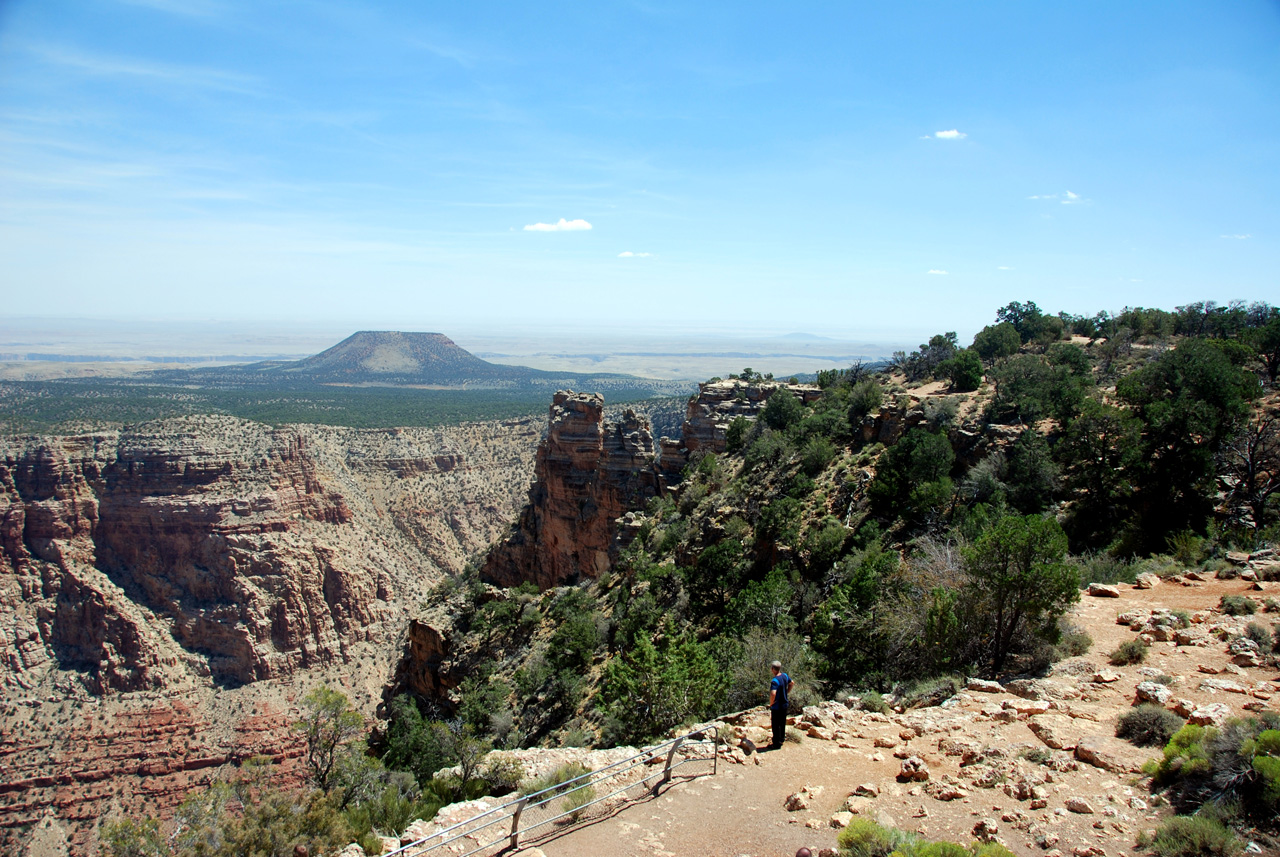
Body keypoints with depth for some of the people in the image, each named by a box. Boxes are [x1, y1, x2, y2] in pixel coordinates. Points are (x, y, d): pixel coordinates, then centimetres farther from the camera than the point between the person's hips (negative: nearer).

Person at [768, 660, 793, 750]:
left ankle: (777, 744, 12)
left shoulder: (775, 681, -27)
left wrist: (771, 704, -21)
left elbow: (773, 694, -38)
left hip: (777, 706, -8)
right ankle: (781, 738, 36)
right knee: (782, 723, 22)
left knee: (776, 725, 4)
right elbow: (792, 683, 18)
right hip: (785, 704, 8)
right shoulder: (785, 676, -2)